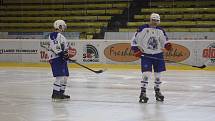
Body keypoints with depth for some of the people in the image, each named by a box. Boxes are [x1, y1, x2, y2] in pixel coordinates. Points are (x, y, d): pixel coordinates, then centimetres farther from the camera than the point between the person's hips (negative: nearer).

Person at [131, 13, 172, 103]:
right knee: (146, 73, -16)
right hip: (146, 55, -4)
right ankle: (143, 93, -11)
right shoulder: (143, 29, -7)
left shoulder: (160, 31, 6)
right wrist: (136, 50, -13)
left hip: (158, 55, 4)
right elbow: (134, 40, -4)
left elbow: (164, 40, 16)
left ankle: (157, 91, 28)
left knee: (158, 73, 10)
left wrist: (167, 45, -6)